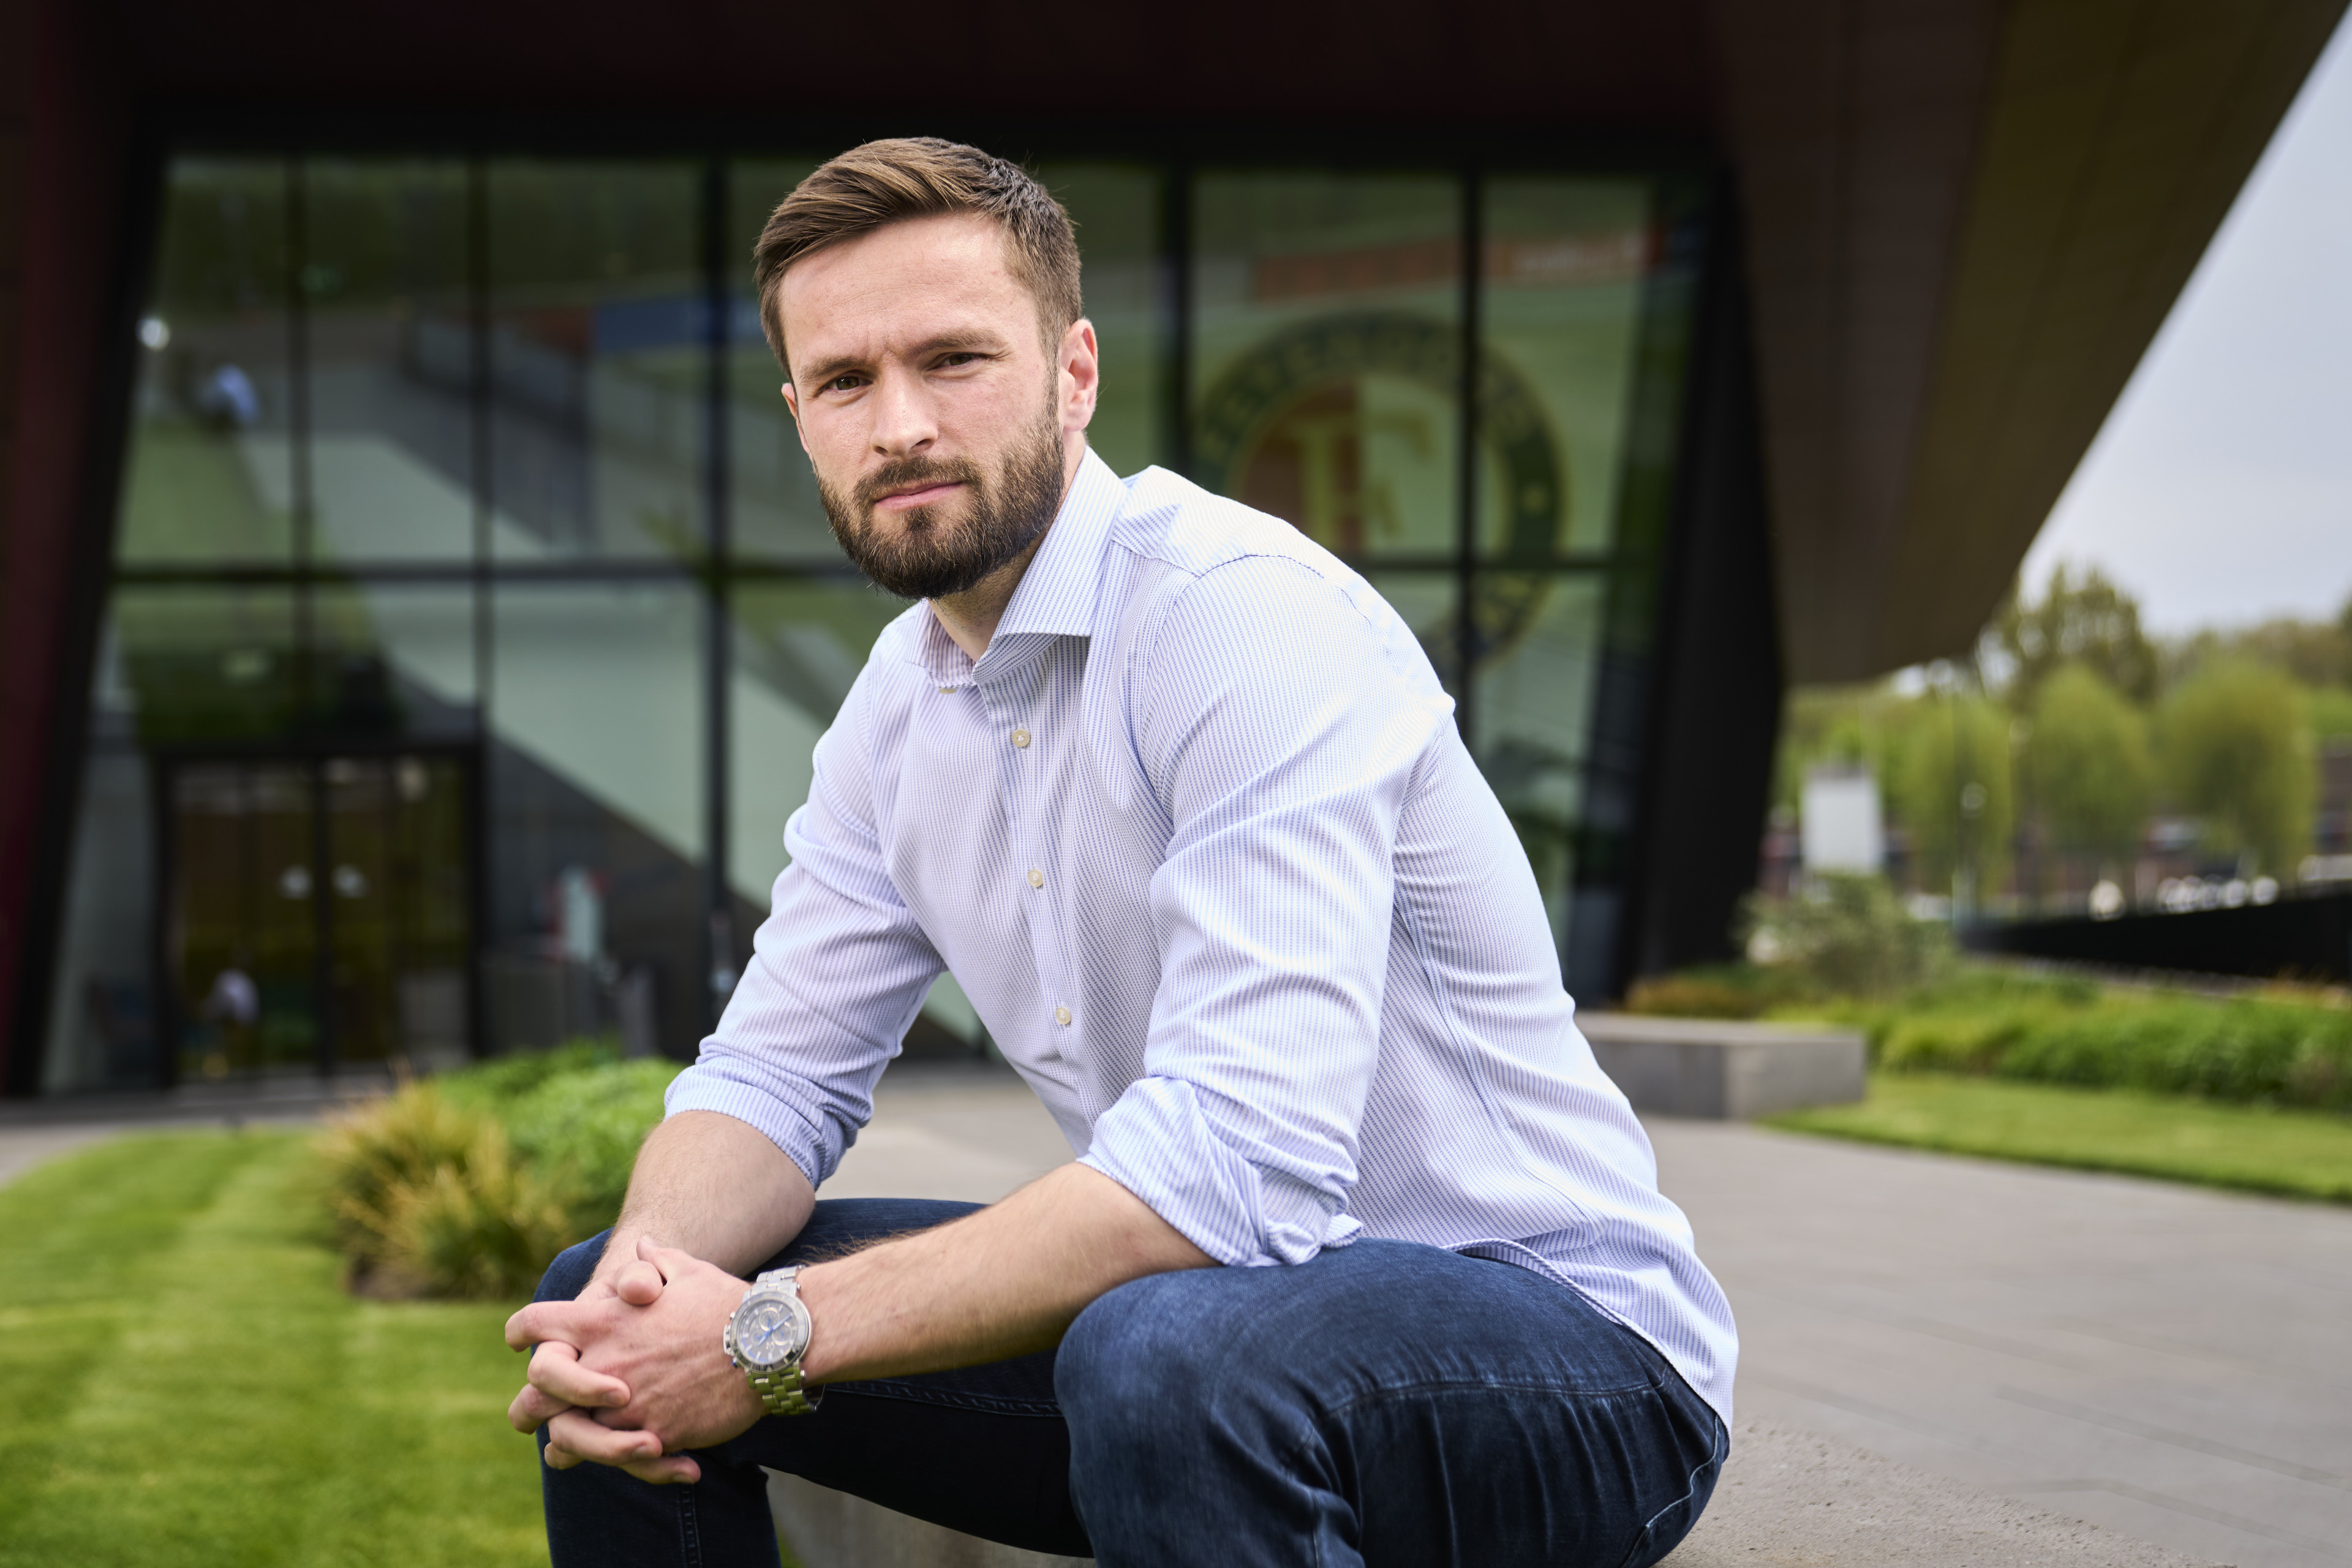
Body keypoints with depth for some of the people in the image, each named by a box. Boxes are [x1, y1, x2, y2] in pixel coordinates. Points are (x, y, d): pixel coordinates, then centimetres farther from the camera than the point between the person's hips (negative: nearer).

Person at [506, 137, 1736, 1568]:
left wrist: (775, 1335, -28)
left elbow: (1239, 1164, -31)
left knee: (1168, 1358, -40)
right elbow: (779, 1069, 6)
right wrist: (645, 1279, -17)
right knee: (607, 1306, 2)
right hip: (1204, 1290, 7)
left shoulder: (1249, 615, -22)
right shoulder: (901, 700, 5)